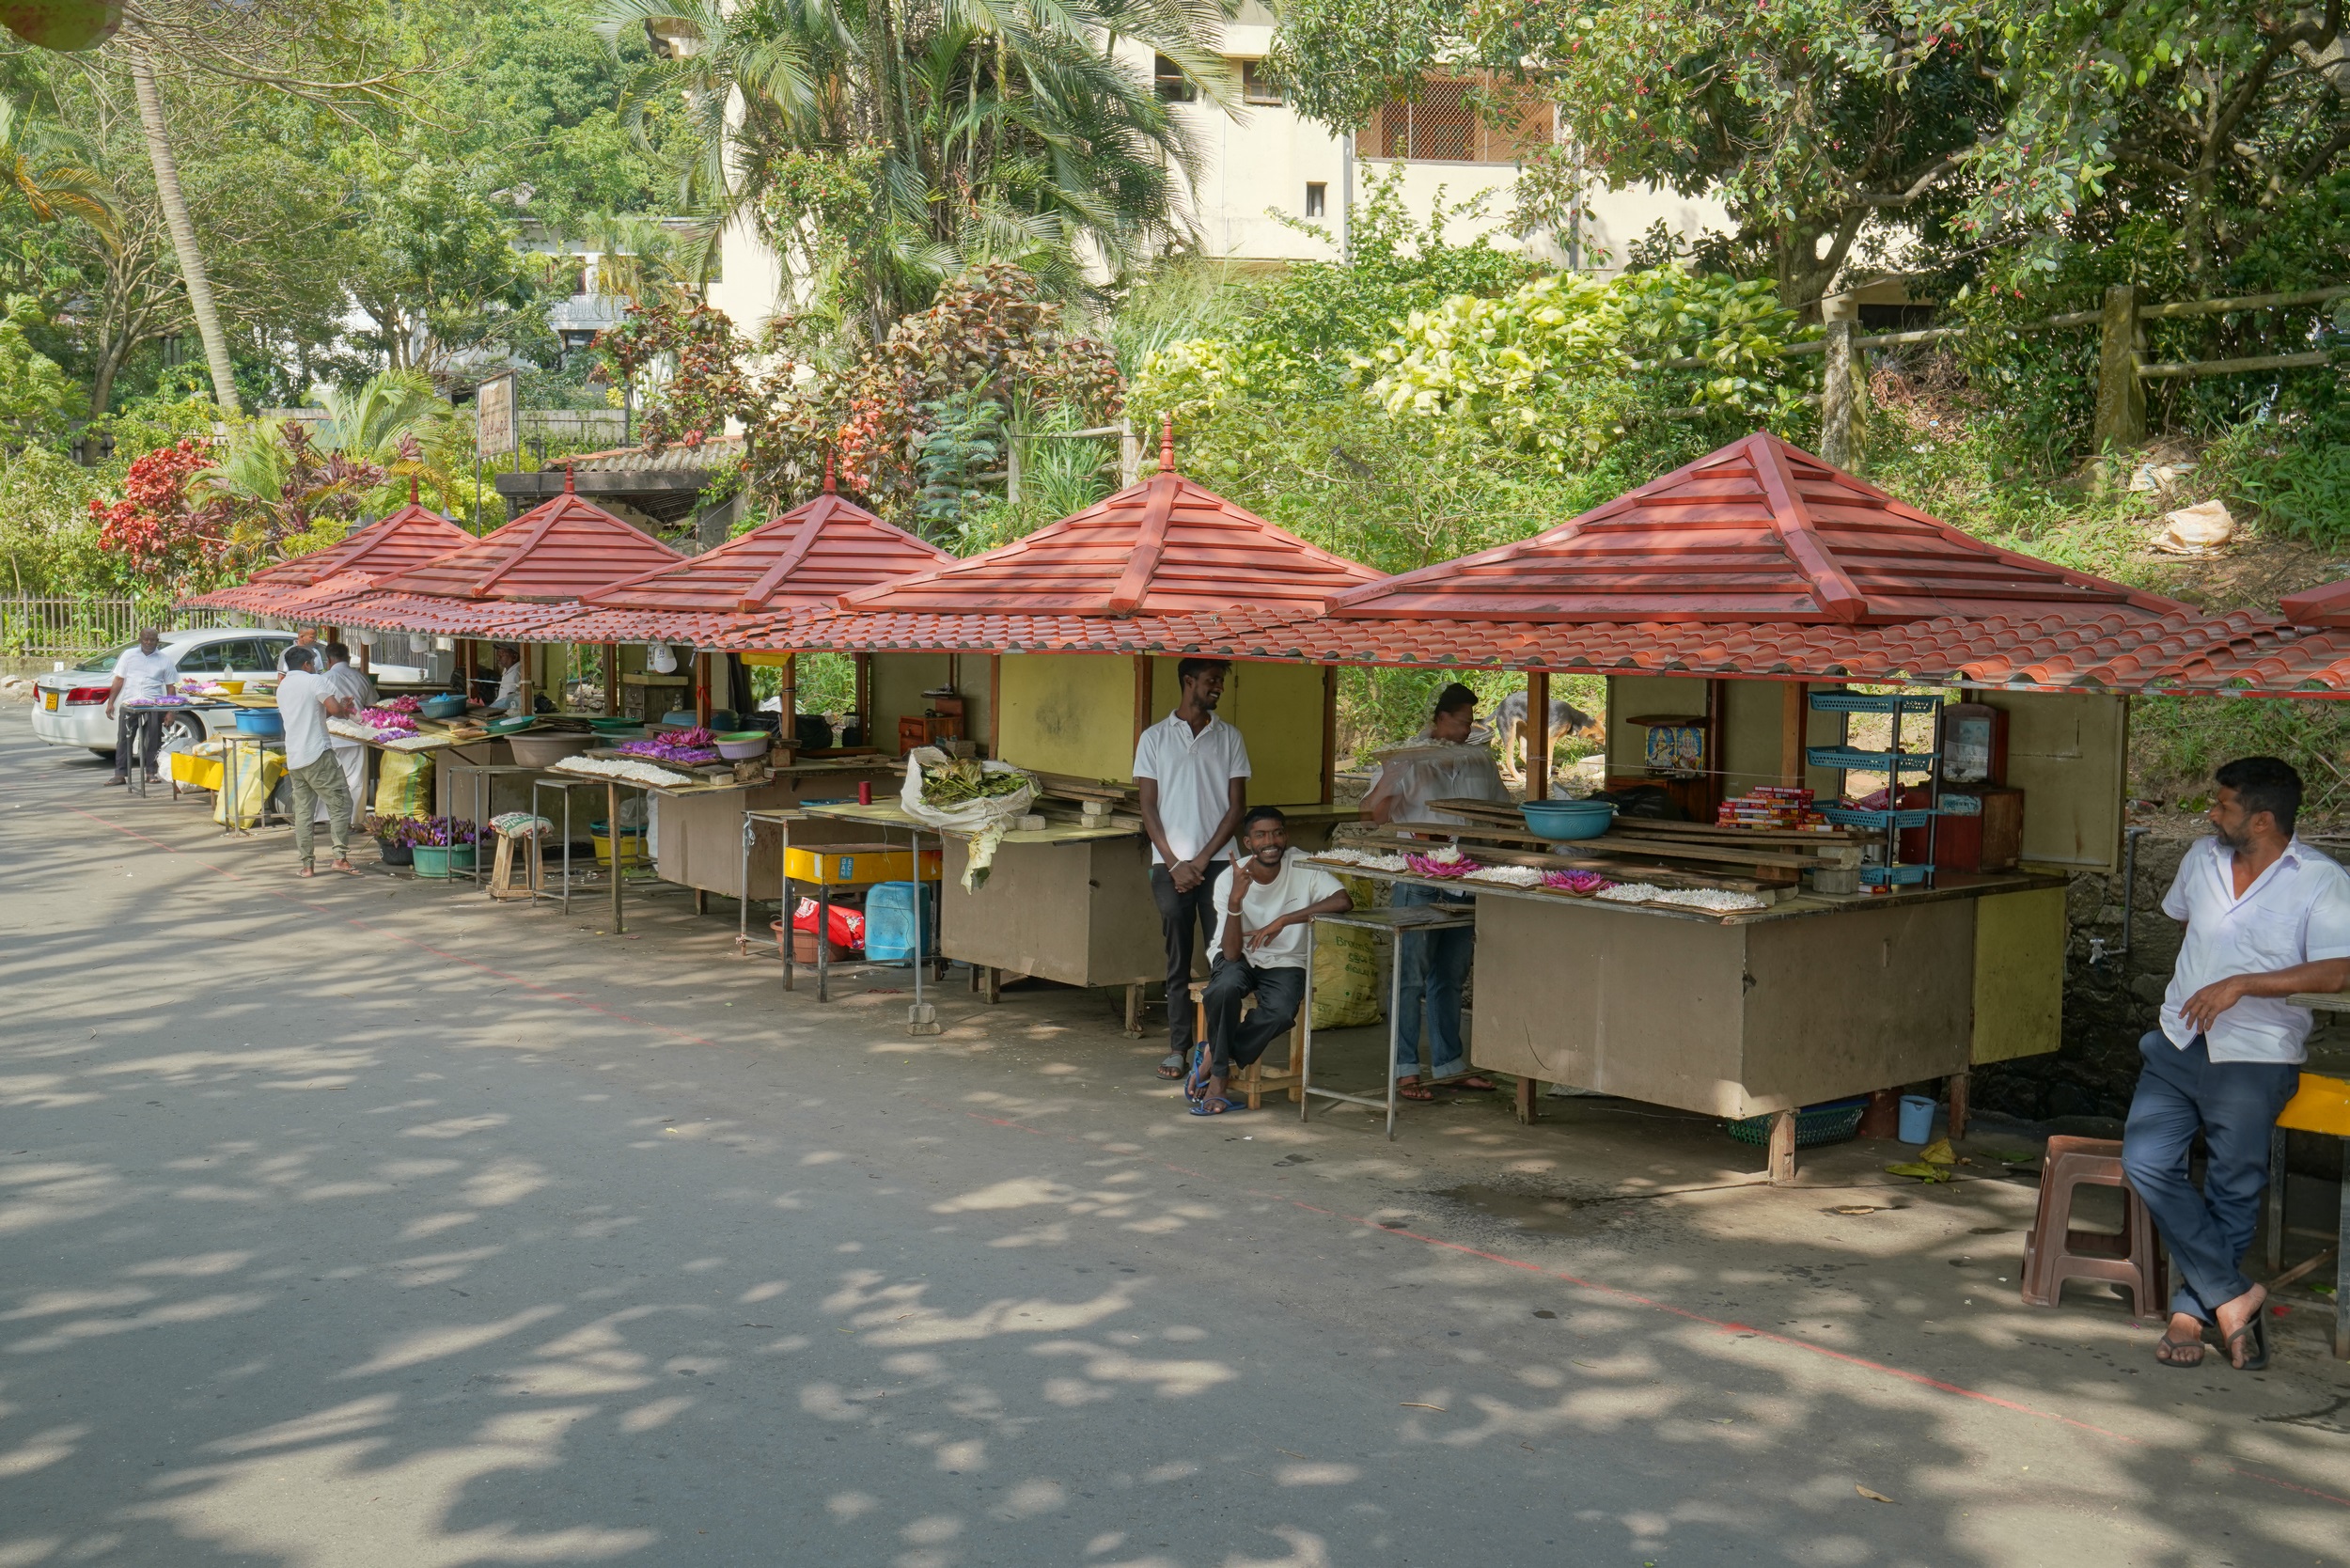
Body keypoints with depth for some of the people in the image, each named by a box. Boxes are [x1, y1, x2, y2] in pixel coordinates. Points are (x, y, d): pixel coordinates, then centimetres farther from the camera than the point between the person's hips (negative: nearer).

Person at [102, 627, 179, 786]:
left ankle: (151, 772, 10)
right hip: (129, 703, 1)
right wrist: (110, 702, 6)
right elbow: (119, 680, 13)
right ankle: (120, 774, 2)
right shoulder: (129, 655, 13)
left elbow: (170, 687, 8)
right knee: (124, 739, -1)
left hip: (154, 706, -1)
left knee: (152, 740, -1)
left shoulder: (165, 660, 10)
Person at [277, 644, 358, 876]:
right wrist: (344, 710, 7)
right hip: (317, 754, -7)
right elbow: (334, 708, -16)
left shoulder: (282, 687, 18)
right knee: (340, 803, -3)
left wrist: (340, 707, 25)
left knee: (303, 810, 8)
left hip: (293, 758, 7)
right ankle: (340, 856, -12)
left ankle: (307, 864, 6)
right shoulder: (314, 680, -5)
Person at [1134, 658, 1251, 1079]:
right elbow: (1149, 808, 3)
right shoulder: (1155, 738, 6)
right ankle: (1178, 1047, 9)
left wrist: (1201, 860, -6)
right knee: (1178, 961, 3)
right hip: (1170, 865, 0)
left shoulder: (1229, 738, 7)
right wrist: (1174, 863, -6)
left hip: (1218, 863, 0)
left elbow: (1236, 806, 3)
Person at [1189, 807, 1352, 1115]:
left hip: (1285, 963, 0)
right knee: (1224, 988, -35)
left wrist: (1283, 921, -31)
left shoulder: (1302, 866, -13)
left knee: (1280, 1012, -32)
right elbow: (1231, 953, -20)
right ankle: (1219, 1074, -15)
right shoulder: (1231, 879, -14)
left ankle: (1213, 1054, -9)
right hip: (1241, 959, 0)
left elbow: (1344, 902, -29)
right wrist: (1236, 900, -37)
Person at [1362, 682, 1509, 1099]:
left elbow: (1503, 810, 22)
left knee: (1450, 977, 13)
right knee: (1411, 976, -3)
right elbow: (1374, 812, -8)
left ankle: (1449, 1065, 21)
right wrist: (1390, 777, -25)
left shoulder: (1480, 760, 13)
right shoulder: (1409, 757, -2)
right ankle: (1406, 1069, 2)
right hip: (1418, 881, -5)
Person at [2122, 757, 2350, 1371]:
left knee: (2233, 1187, -4)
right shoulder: (2202, 858, 11)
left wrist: (2243, 984, -23)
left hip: (2255, 1055, -5)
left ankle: (2192, 1309, 10)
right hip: (2179, 1044, 5)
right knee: (2145, 1160, -12)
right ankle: (2232, 1295, -8)